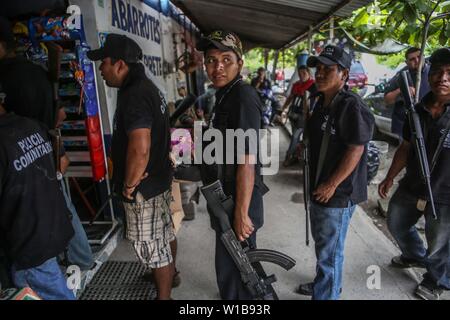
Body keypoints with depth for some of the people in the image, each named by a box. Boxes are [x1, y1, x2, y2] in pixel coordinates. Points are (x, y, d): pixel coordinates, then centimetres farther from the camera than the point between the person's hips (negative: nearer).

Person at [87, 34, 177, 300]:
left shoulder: (135, 95, -24)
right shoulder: (148, 86, 8)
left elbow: (140, 148, -37)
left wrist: (129, 184, -21)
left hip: (144, 188, -10)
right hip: (160, 178, 10)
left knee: (151, 246, 8)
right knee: (165, 232, 26)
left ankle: (164, 295, 28)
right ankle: (170, 273, 49)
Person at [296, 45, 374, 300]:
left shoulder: (351, 106, -20)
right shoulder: (322, 102, 9)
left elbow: (355, 150, -23)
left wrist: (331, 186, -19)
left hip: (338, 193, -9)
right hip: (319, 187, 10)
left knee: (330, 251, 6)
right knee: (323, 241, 25)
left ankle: (326, 295, 25)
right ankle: (326, 284, 47)